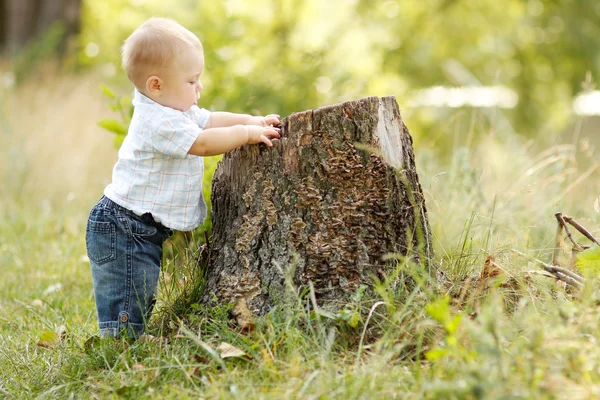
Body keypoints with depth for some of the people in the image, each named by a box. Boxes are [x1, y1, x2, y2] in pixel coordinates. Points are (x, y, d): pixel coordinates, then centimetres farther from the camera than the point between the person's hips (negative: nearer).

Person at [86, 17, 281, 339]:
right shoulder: (159, 122, -22)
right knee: (125, 318, -9)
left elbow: (209, 120, 17)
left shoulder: (174, 110, 10)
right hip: (124, 230, -11)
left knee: (142, 301, 17)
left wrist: (251, 121, 5)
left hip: (142, 231, 11)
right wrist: (247, 133, -19)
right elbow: (202, 143, -26)